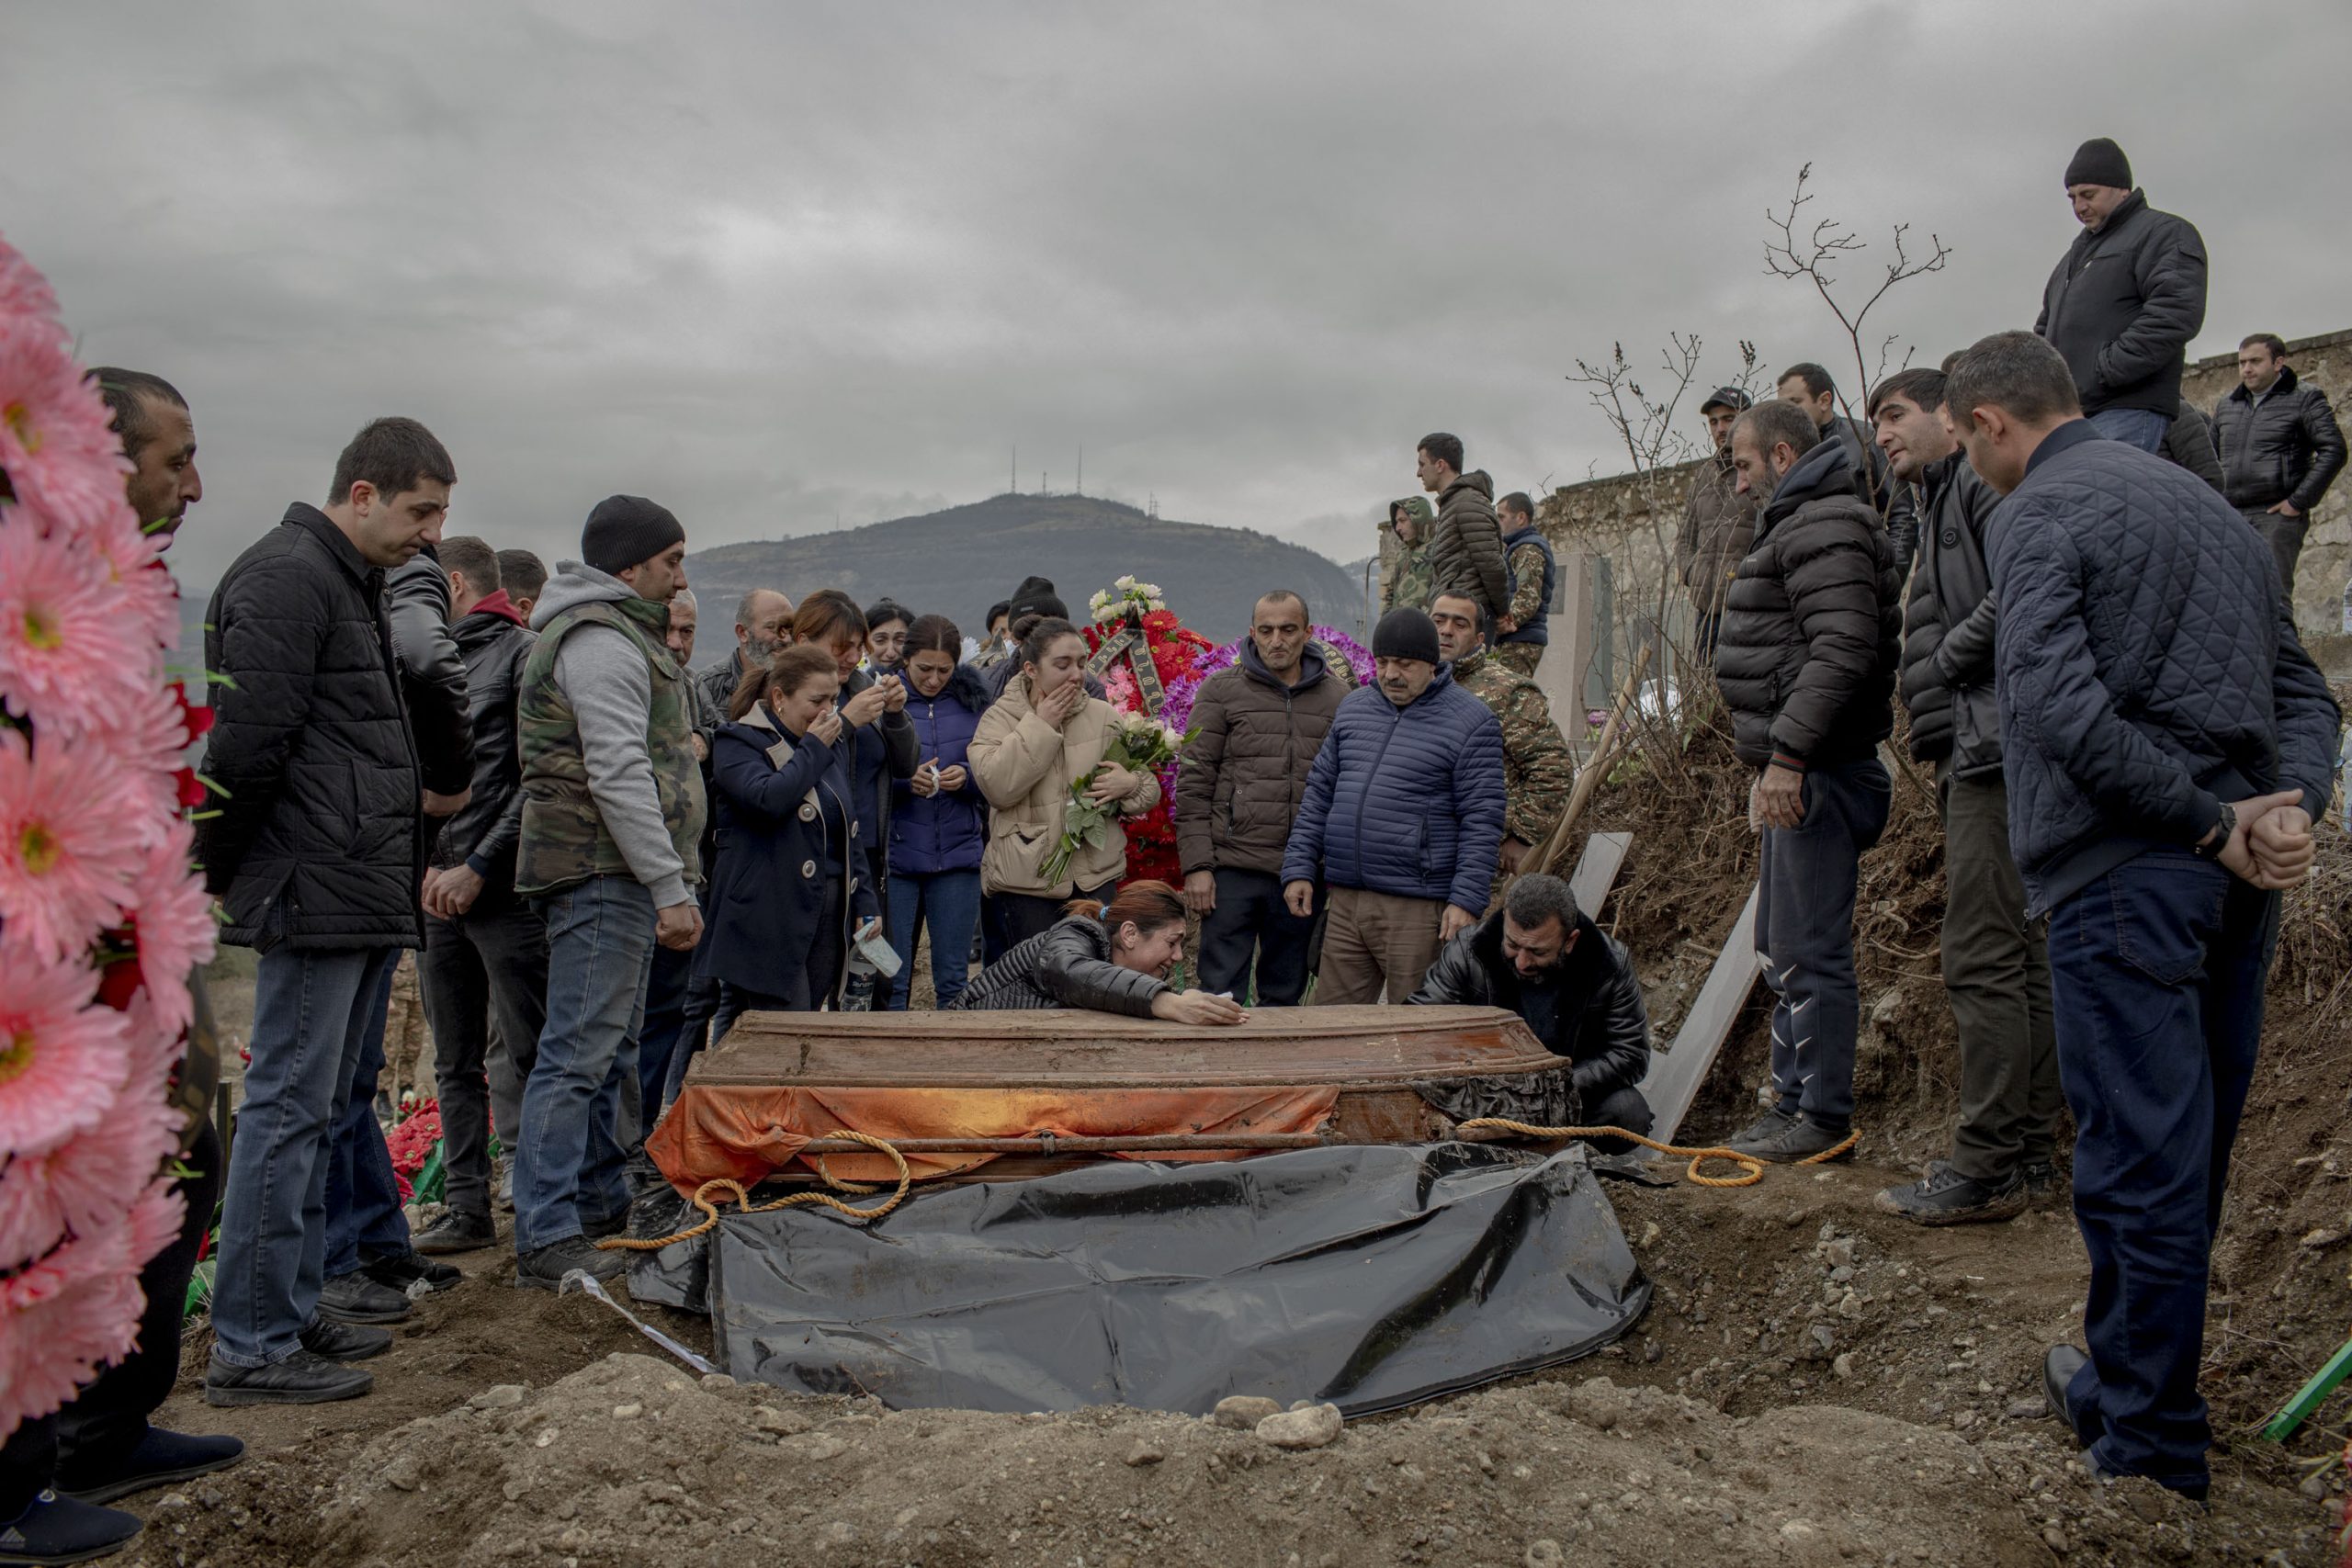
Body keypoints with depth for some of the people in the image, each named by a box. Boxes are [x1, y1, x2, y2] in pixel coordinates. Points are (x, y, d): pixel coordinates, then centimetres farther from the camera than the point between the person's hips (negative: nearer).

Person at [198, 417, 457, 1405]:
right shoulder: (287, 577, -12)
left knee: (315, 1113, 15)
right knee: (287, 1112, -5)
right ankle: (250, 1349, 2)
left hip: (365, 900, 10)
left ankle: (293, 1313, 24)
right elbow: (246, 743, -18)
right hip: (319, 896, -10)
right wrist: (217, 876, -11)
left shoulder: (351, 585, 20)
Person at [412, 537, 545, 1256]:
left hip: (502, 891, -7)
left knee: (532, 1055, -4)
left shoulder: (524, 653, -2)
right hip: (437, 892, 7)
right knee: (455, 1064, 10)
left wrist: (478, 867, -14)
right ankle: (467, 1210, 16)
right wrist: (427, 865, 1)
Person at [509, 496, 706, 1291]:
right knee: (578, 1053, -10)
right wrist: (670, 887, -22)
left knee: (609, 1052, 17)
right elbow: (619, 775, -21)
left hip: (620, 879, 11)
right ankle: (546, 1240, -7)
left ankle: (601, 1202, 28)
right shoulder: (601, 642, -13)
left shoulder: (618, 635, 22)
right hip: (603, 872, -11)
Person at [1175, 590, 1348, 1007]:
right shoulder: (1221, 691, 2)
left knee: (1285, 997, 11)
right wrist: (1196, 865, -8)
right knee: (1222, 993, 0)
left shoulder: (1337, 697, 9)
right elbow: (1193, 784, -1)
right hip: (1233, 867, -2)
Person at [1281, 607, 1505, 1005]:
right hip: (1344, 901, 6)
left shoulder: (1471, 722, -3)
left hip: (1418, 908, -5)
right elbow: (1318, 793, 18)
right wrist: (1299, 868, 10)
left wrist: (1467, 900, -13)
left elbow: (1482, 820, -6)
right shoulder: (1353, 708, 15)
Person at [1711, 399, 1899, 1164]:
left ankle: (1824, 1117, 2)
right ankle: (1793, 1101, 26)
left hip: (1818, 773, -11)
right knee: (1782, 948, 17)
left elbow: (1842, 652, -24)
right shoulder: (1797, 523, 21)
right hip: (1795, 772, 11)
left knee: (1809, 951, -6)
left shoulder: (1826, 526, -13)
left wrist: (1787, 756, -26)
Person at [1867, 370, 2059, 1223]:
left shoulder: (1983, 479, -6)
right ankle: (2030, 1151, 20)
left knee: (1982, 960, -9)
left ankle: (1987, 1167, -5)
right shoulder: (1943, 504, 25)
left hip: (1997, 747, -11)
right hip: (1980, 751, 11)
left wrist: (1945, 659, -10)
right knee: (2020, 957, 12)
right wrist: (1947, 748, 11)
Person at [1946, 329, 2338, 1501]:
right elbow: (2302, 691, 17)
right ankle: (2124, 1377, 34)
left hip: (2125, 870, -9)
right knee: (2190, 1154, 18)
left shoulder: (2042, 511, -6)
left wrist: (2212, 821, -15)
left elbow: (2055, 702, -21)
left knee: (2140, 1163, -2)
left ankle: (2151, 1459, 7)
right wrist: (2290, 810, 1)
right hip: (2232, 879, 9)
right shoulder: (2205, 502, 21)